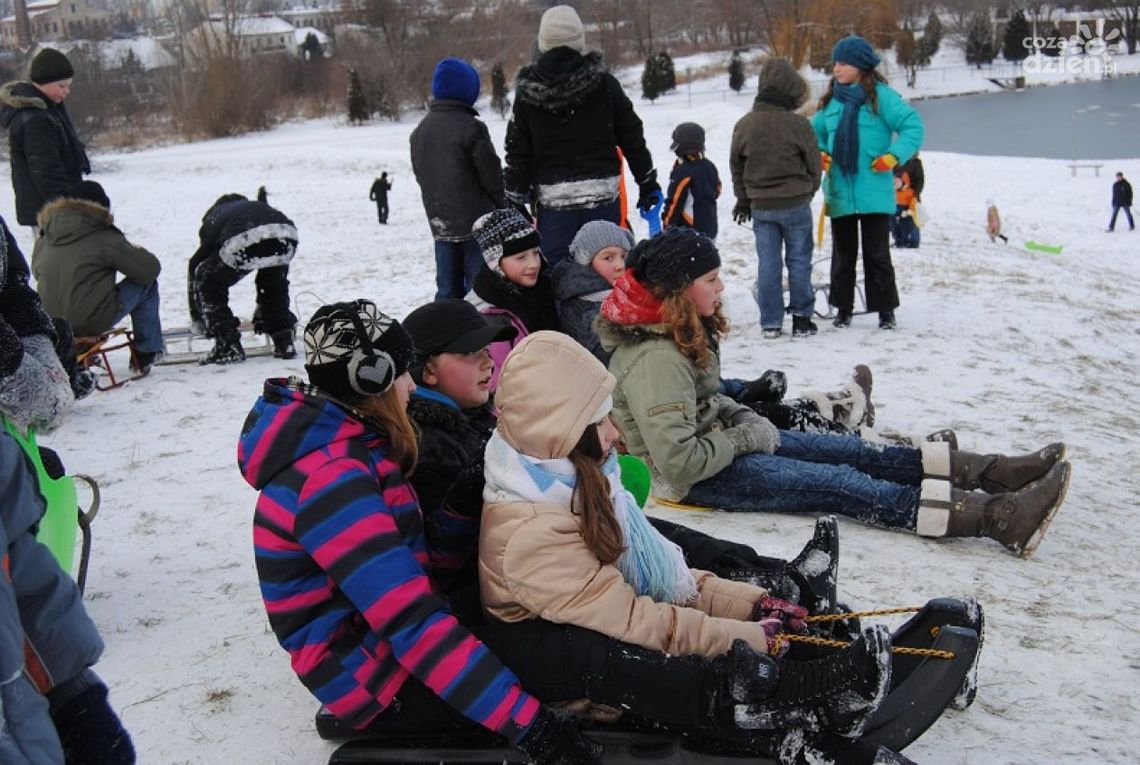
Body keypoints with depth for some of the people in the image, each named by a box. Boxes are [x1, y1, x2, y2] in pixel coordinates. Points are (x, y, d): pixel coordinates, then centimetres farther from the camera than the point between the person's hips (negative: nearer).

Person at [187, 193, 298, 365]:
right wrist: (261, 311, 61)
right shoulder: (260, 207, 45)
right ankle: (284, 343, 30)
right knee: (275, 283, 36)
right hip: (286, 236, 4)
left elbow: (195, 265, 37)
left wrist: (196, 318, 46)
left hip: (244, 243, -4)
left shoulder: (213, 218, 37)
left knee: (207, 283, 21)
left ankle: (228, 347, 16)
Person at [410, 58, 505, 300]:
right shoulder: (470, 127, -14)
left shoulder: (419, 131, 9)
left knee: (448, 289, 12)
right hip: (476, 223, -6)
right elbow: (491, 173, -10)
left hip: (440, 223, 7)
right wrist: (503, 205, 6)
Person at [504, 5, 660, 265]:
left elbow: (518, 155, 2)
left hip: (553, 202, 0)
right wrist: (648, 183, 14)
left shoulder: (527, 93, -1)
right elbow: (632, 138, 4)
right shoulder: (603, 83, -2)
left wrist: (515, 204, 9)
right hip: (602, 196, 0)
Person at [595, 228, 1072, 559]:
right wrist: (745, 438, -18)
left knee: (850, 452, 1)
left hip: (719, 440, 10)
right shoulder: (655, 359, -29)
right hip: (692, 476, -10)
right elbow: (679, 462, -33)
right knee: (841, 485, -18)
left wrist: (743, 419, 3)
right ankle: (994, 517, -22)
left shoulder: (684, 331, 5)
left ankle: (990, 472, 0)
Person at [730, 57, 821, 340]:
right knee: (799, 260, 8)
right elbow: (813, 163, -2)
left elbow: (736, 166, 9)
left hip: (761, 206, 3)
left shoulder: (743, 125, -1)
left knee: (767, 263, 7)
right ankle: (801, 319, 11)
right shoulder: (798, 124, -12)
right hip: (795, 204, -3)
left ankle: (770, 322, 8)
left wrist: (743, 199, 21)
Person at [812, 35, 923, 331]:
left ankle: (885, 309, 13)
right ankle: (843, 307, 23)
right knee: (843, 254, 12)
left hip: (874, 194, -5)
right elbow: (815, 132, 22)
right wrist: (820, 154, 4)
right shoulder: (831, 99, 9)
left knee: (877, 253, 2)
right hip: (840, 193, 5)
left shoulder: (880, 95, -7)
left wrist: (893, 156, -14)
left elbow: (913, 126, -9)